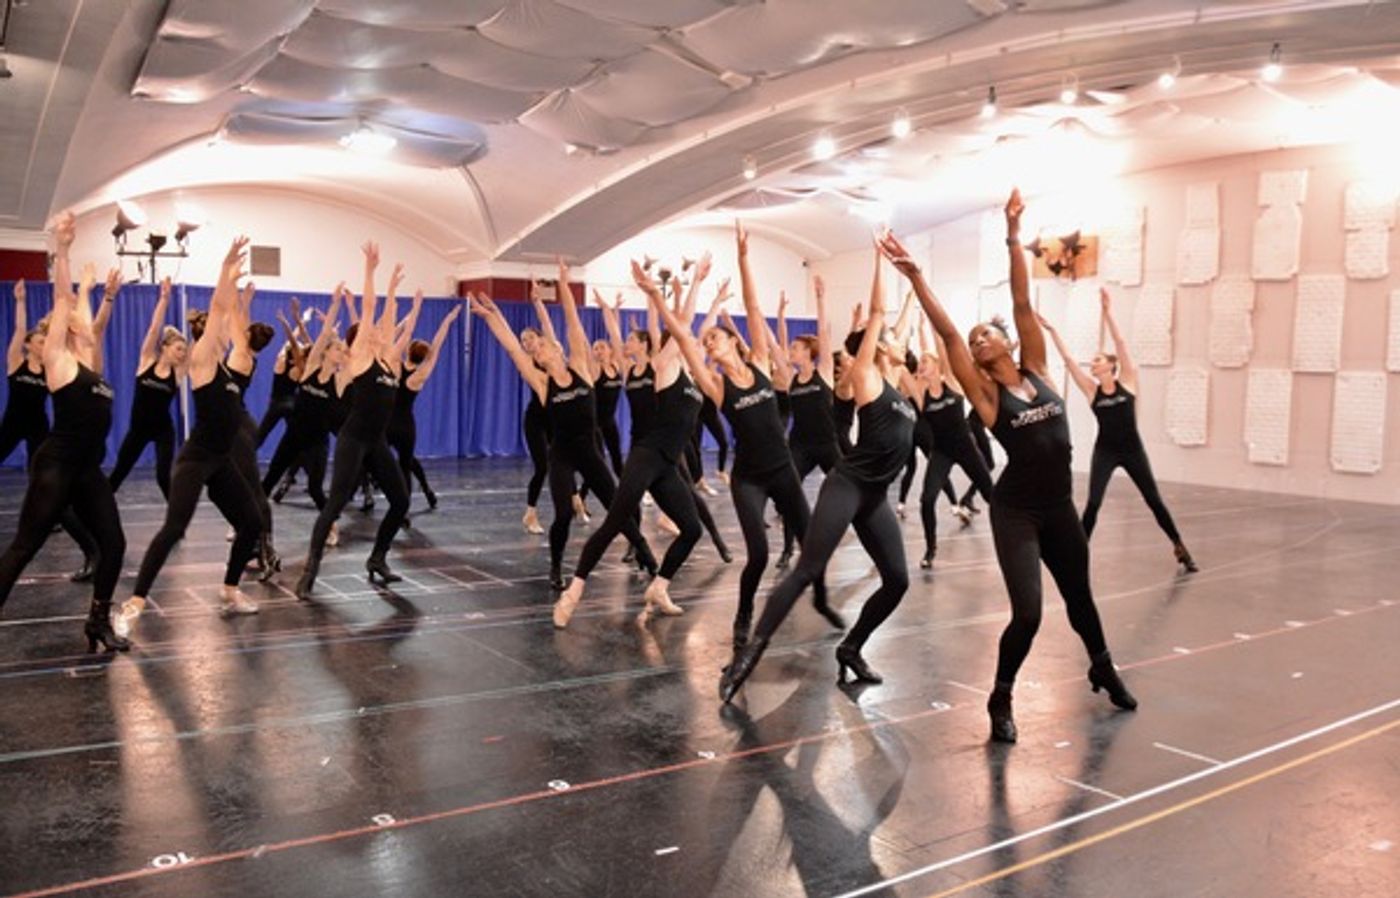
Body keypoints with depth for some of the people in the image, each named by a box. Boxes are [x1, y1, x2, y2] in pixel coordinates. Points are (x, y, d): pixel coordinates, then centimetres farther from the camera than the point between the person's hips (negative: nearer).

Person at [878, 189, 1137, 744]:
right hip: (1015, 511, -4)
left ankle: (1103, 670, 50)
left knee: (1078, 594, 23)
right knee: (1027, 612, -14)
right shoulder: (986, 392, -7)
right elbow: (947, 333, -16)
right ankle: (1001, 701, 9)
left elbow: (1023, 303, -4)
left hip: (1059, 506, 4)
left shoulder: (1037, 371, 1)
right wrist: (915, 276, -22)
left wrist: (1013, 237, -8)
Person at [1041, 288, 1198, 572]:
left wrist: (1108, 312, -16)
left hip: (1132, 449, 0)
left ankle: (1179, 547, 23)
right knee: (1092, 503, -10)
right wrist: (1051, 329, -10)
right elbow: (1068, 359, -6)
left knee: (1154, 500, 8)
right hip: (1104, 451, 1)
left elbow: (1121, 343, -12)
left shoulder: (1127, 381, -5)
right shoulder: (1091, 389, -2)